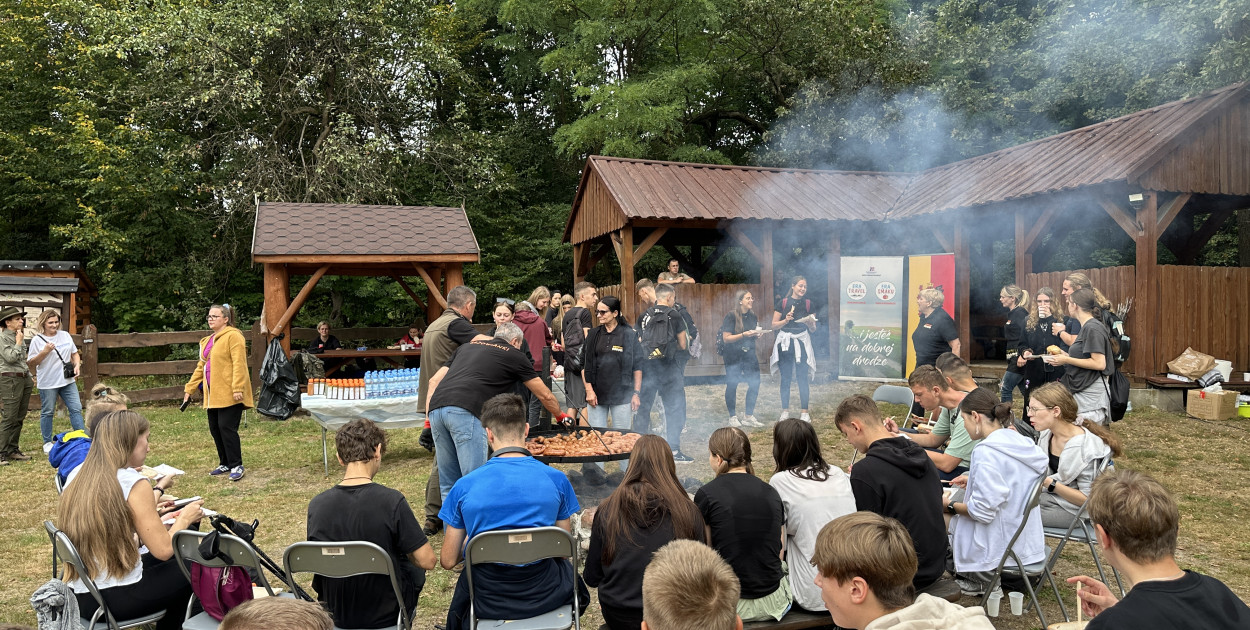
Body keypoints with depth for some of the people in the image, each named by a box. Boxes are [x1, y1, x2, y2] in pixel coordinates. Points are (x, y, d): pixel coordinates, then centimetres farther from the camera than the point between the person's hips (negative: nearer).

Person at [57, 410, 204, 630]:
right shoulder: (133, 483, -15)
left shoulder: (81, 479, 6)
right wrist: (184, 519, 1)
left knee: (174, 560, 26)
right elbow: (163, 550, -16)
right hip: (116, 599, -8)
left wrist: (152, 513, 21)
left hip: (80, 596, 8)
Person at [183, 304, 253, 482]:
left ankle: (237, 465, -1)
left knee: (227, 427, -10)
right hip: (213, 394, 9)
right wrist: (189, 388, 21)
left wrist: (238, 388, -24)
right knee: (215, 429, 10)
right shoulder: (207, 341, 20)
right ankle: (225, 464, 22)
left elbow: (239, 364, -17)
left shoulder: (233, 336, -8)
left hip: (229, 394, -9)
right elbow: (201, 366, 24)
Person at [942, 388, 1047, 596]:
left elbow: (984, 511, -24)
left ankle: (979, 580, 9)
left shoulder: (986, 451, -24)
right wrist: (974, 481, 16)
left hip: (1002, 547, -9)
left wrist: (950, 506, -9)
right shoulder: (1022, 442, 3)